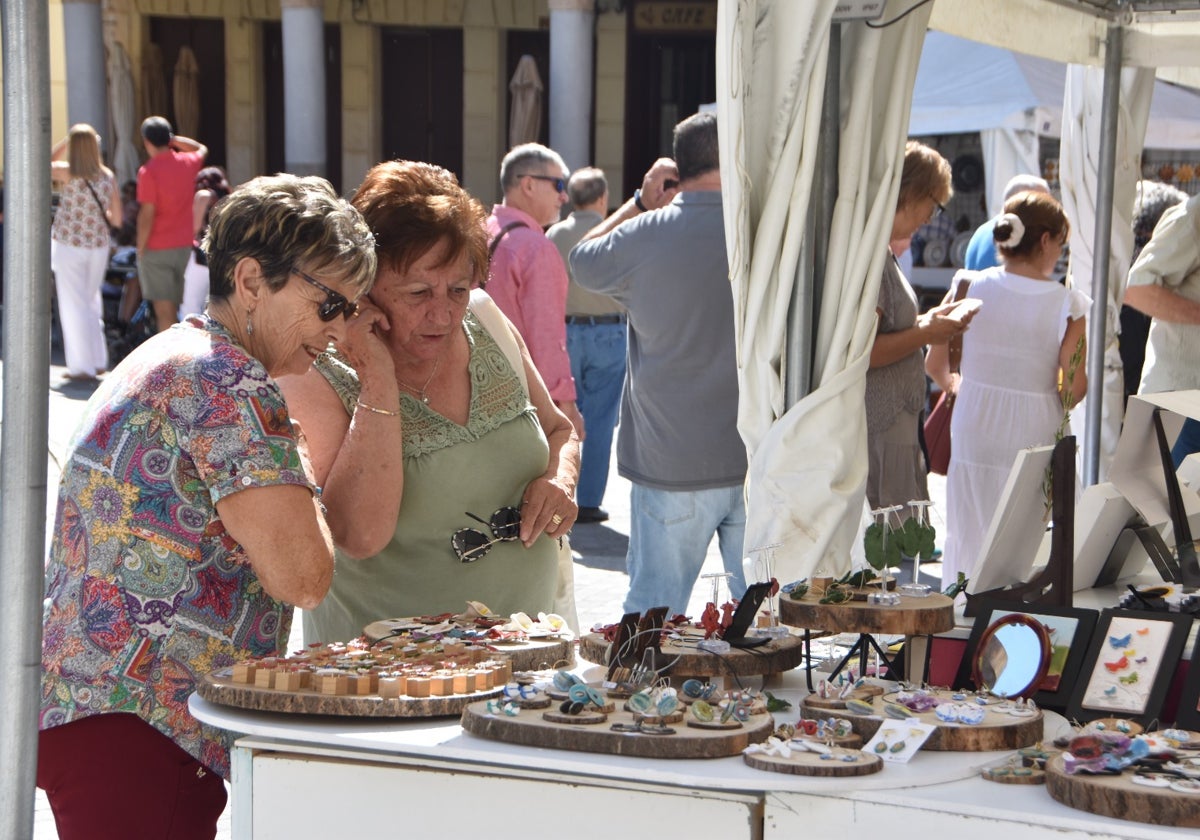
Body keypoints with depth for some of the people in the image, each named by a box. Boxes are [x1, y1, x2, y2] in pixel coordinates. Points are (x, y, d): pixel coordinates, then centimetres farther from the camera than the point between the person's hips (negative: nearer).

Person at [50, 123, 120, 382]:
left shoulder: (67, 173, -13)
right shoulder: (108, 176, -3)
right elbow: (116, 219, 2)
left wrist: (64, 143, 7)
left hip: (69, 246, -4)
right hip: (99, 245, 4)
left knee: (74, 305, 3)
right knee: (91, 301, 20)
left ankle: (83, 366, 4)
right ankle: (98, 360, 25)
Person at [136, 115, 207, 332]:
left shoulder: (148, 171, -15)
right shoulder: (187, 163, 1)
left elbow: (147, 215, -17)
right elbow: (202, 149, 27)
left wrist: (140, 248, -8)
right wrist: (174, 140, 17)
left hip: (157, 249, -5)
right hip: (185, 246, 5)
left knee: (164, 309, -3)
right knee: (181, 306, 13)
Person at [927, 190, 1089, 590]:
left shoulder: (971, 287, -4)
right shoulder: (1067, 304, -10)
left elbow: (935, 365, 1)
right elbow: (1075, 390, -10)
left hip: (973, 433, 3)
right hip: (1036, 434, -2)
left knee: (968, 537, 14)